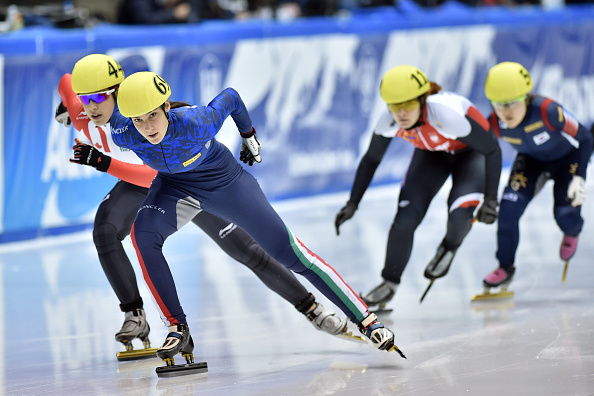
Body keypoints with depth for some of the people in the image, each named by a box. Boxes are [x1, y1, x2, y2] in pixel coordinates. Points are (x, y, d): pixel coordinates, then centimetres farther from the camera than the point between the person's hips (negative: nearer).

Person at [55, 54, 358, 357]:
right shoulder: (82, 119, -21)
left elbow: (156, 174, -46)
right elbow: (66, 81, -2)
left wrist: (105, 164, -51)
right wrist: (68, 105, 11)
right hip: (137, 182, 5)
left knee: (243, 249, -5)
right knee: (105, 232, -24)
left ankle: (309, 306, 7)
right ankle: (135, 317, -13)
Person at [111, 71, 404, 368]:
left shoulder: (195, 124, -37)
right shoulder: (124, 135, -29)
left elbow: (229, 97, -17)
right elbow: (113, 102, -5)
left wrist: (248, 135, 1)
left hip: (223, 179, -2)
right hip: (174, 185, 2)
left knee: (289, 252, -5)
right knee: (143, 232, -29)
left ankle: (366, 320, 2)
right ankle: (177, 329, -18)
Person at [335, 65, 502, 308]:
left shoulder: (448, 114, -42)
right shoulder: (388, 123, -27)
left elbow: (492, 150, -28)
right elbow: (371, 160, -5)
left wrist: (491, 200, -28)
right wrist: (353, 204, -3)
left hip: (470, 151, -4)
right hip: (431, 153, 4)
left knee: (460, 213, -26)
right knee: (405, 219, -9)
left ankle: (448, 249, 10)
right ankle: (389, 283, 13)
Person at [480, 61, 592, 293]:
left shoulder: (548, 111, -40)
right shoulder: (495, 124, -26)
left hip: (567, 159, -3)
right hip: (531, 161, 3)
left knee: (565, 214, -16)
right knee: (508, 209, -18)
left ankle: (572, 233, 26)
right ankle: (505, 268, 4)